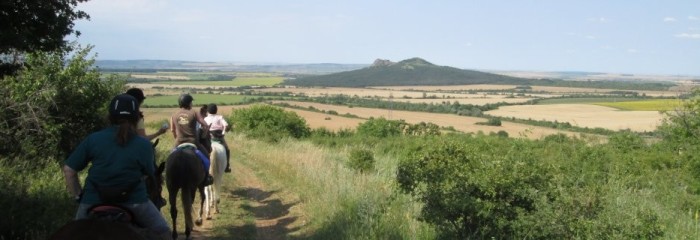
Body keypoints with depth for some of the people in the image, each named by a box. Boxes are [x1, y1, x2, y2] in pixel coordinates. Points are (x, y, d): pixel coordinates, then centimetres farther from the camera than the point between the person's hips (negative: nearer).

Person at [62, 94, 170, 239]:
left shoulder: (93, 139, -2)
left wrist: (78, 196, 10)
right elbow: (150, 173, 3)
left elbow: (69, 170, 0)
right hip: (134, 201, -2)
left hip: (94, 200, 2)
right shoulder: (143, 145, -6)